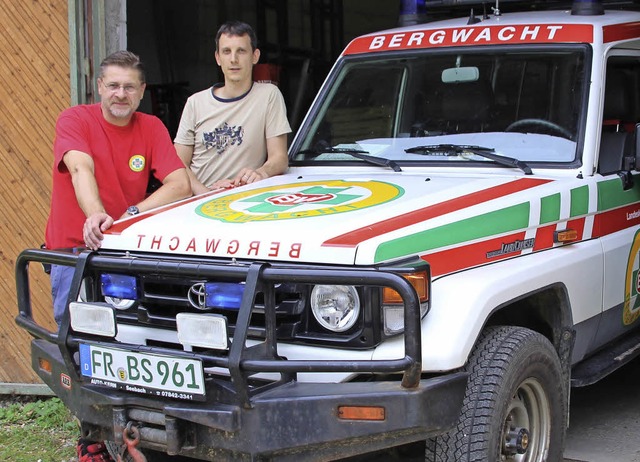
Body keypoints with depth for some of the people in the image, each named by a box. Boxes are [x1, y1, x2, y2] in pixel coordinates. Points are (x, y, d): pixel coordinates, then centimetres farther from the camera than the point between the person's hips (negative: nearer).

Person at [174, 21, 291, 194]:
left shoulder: (269, 95, 5)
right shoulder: (196, 102, 12)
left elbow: (280, 157, 0)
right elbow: (179, 164, 6)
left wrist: (261, 172, -23)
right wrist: (206, 193, -14)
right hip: (197, 201, 1)